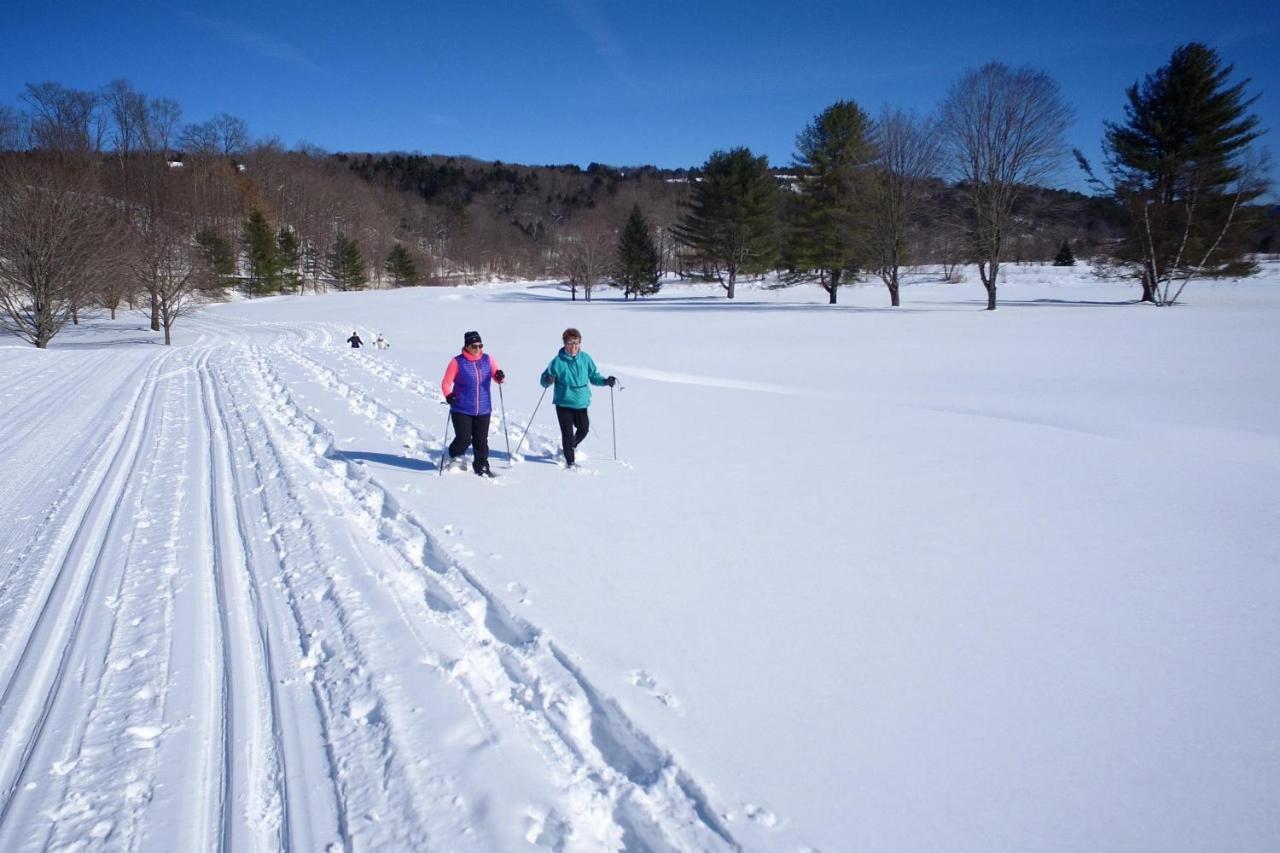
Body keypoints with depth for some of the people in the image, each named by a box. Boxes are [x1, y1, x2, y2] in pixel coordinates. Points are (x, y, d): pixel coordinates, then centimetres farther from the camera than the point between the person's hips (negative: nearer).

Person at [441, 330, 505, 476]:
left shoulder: (487, 359, 5)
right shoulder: (457, 362, -6)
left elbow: (497, 377, 13)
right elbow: (446, 382, -3)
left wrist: (500, 377, -11)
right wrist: (448, 395, -22)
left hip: (483, 409, 3)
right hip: (461, 410, -3)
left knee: (481, 440, 5)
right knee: (464, 439, -7)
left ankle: (481, 467, 19)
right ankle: (454, 457, 23)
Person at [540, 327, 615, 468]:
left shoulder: (585, 359, 0)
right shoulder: (558, 361, -11)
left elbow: (593, 376, 11)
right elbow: (544, 380, -7)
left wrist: (606, 381, -5)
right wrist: (548, 380, -30)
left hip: (581, 403, 4)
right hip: (564, 404, -4)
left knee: (584, 429, 13)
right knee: (568, 433, -6)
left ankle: (570, 447, 42)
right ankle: (570, 461, 11)